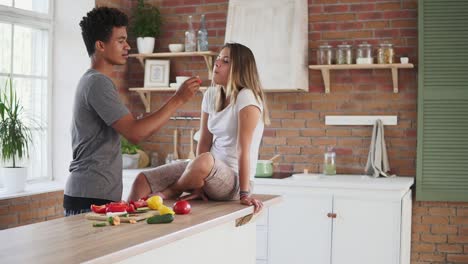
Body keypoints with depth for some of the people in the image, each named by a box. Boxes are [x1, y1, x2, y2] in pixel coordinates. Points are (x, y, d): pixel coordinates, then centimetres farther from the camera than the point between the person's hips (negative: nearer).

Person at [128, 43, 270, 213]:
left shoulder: (246, 97, -15)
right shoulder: (211, 95, 7)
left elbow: (244, 149, -21)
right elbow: (204, 142, 1)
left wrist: (244, 194, -23)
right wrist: (198, 182, -10)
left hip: (235, 179, -7)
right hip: (212, 172, 7)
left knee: (205, 161, -38)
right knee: (142, 180, -6)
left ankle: (169, 192, -10)